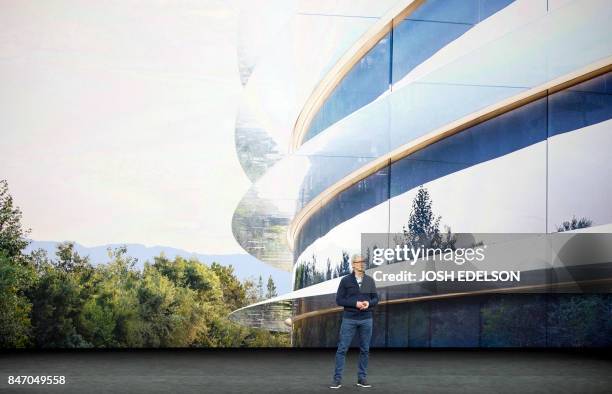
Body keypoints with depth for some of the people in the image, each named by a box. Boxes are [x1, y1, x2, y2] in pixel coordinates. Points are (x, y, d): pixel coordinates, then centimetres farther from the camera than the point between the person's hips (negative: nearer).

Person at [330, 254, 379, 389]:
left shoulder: (370, 280, 6)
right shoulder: (345, 280, -2)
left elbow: (375, 298, 10)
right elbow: (339, 300, -4)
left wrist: (369, 303, -12)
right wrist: (355, 303, -15)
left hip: (366, 319, 3)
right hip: (349, 319, -3)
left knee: (365, 349, 6)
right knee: (342, 349, -4)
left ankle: (362, 378, 16)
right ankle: (337, 379, 1)